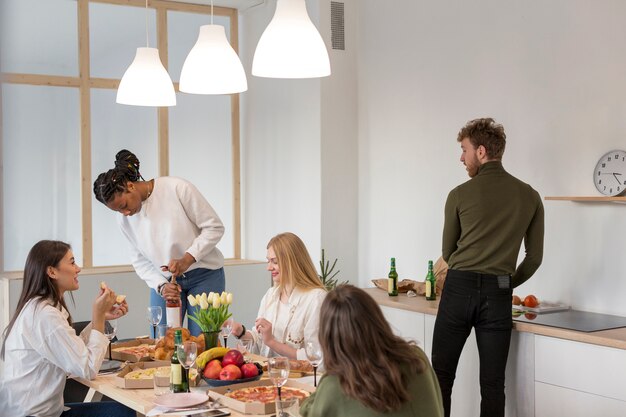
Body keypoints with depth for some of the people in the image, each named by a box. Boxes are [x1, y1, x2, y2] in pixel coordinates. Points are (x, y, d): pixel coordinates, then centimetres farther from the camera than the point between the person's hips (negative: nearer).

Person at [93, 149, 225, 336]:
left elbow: (214, 227, -14)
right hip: (164, 280, 4)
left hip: (204, 274, -4)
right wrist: (161, 286, -14)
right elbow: (139, 259, 3)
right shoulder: (125, 219, -3)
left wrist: (187, 259, -24)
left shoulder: (177, 188, -18)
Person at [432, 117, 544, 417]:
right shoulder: (529, 196, 6)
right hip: (498, 295, 2)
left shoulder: (460, 195, -1)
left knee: (442, 375, 8)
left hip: (459, 289, -2)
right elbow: (535, 257, 9)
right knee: (492, 384, 6)